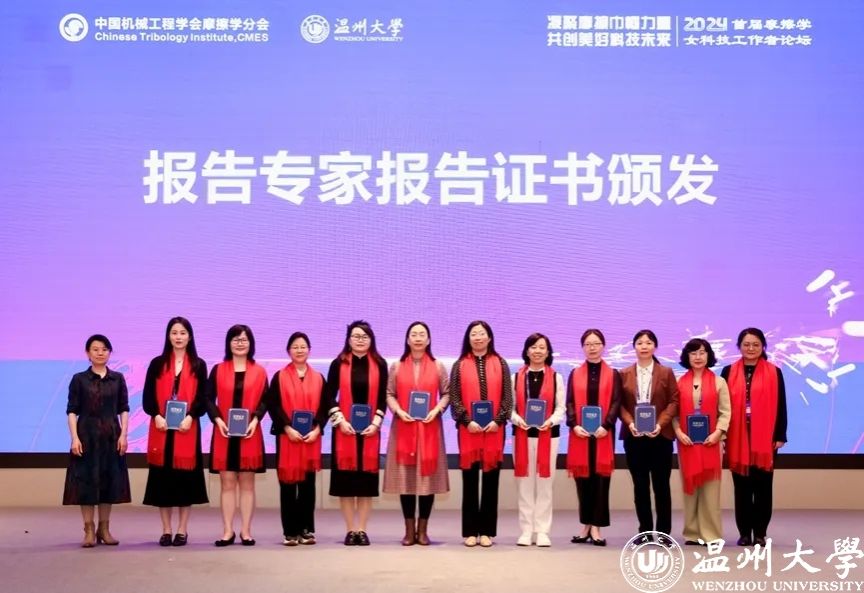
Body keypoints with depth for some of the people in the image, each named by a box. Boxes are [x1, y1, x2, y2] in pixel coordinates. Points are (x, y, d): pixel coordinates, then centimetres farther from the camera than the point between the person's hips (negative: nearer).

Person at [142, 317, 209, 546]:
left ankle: (182, 530, 10)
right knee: (162, 478, 2)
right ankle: (166, 530, 11)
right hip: (161, 429, 1)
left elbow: (203, 398, 1)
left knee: (186, 477, 1)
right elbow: (147, 397, 3)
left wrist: (190, 417, -16)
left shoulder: (198, 365, 7)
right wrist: (156, 416, -14)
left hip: (187, 429, -1)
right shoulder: (157, 364, 8)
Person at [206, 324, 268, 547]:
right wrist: (218, 420, -13)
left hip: (250, 434, 0)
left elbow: (264, 400, 3)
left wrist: (255, 420, -13)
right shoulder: (218, 370, 7)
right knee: (227, 483, 2)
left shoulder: (259, 372, 7)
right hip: (224, 434, 0)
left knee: (247, 483, 3)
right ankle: (228, 531, 8)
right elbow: (209, 399, 3)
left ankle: (246, 531, 8)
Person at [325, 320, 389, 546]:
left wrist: (376, 423, -7)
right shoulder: (338, 364, 2)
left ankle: (361, 529, 9)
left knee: (367, 478, 2)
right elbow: (330, 396, 1)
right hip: (344, 429, -1)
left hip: (370, 429, 1)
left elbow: (383, 398, 5)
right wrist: (340, 420, -10)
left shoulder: (380, 364, 5)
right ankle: (350, 530, 8)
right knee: (345, 478, 0)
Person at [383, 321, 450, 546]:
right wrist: (399, 411, -12)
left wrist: (436, 410, -12)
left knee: (428, 476, -1)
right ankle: (409, 530, 9)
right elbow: (389, 394, 5)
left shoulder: (438, 367, 6)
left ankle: (423, 529, 9)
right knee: (406, 477, 0)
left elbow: (447, 394, 5)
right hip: (404, 428, 0)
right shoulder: (397, 367, 7)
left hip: (429, 428, 0)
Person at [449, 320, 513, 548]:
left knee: (491, 481, 3)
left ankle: (487, 531, 9)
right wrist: (467, 421, -11)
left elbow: (507, 396, 4)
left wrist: (498, 420, -9)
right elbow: (454, 397, 1)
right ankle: (470, 531, 8)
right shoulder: (460, 365, 6)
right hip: (468, 429, 0)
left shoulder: (500, 364, 8)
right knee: (470, 481, 2)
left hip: (494, 429, 1)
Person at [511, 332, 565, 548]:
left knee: (545, 483, 2)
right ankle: (526, 531, 9)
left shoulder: (556, 378, 7)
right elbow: (509, 406, 4)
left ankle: (542, 531, 7)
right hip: (522, 435, 0)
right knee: (525, 483, 2)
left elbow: (561, 407, 3)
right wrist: (517, 419, -15)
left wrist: (550, 421, -15)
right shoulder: (516, 377, 8)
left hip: (548, 435, 0)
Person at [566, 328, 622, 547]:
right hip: (580, 434, 1)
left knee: (601, 479, -3)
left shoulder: (613, 374, 8)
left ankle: (596, 527, 1)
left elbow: (616, 403, -1)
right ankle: (586, 526, 12)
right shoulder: (575, 374, 11)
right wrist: (574, 425, -12)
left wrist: (606, 426, -15)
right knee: (583, 479, 3)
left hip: (603, 434, -1)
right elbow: (570, 403, 5)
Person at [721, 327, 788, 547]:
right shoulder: (729, 372, 6)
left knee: (763, 486, 4)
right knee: (742, 487, 5)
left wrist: (780, 436, -3)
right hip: (737, 438, 1)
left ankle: (760, 532, 11)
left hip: (765, 439, -1)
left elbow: (780, 407, 3)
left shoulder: (774, 373, 4)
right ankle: (744, 532, 12)